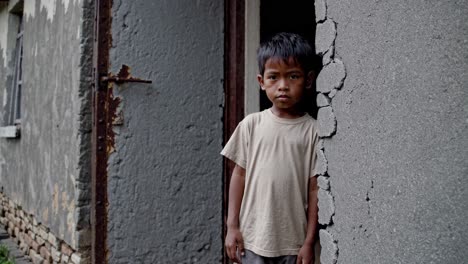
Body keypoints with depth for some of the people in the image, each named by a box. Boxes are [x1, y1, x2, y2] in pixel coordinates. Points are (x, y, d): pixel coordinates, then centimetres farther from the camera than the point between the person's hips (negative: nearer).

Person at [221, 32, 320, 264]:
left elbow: (315, 189, -4)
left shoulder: (312, 131, -5)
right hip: (253, 237, 1)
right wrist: (232, 225, 2)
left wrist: (309, 241, -4)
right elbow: (239, 175, 4)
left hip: (293, 241, -1)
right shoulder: (251, 125, -1)